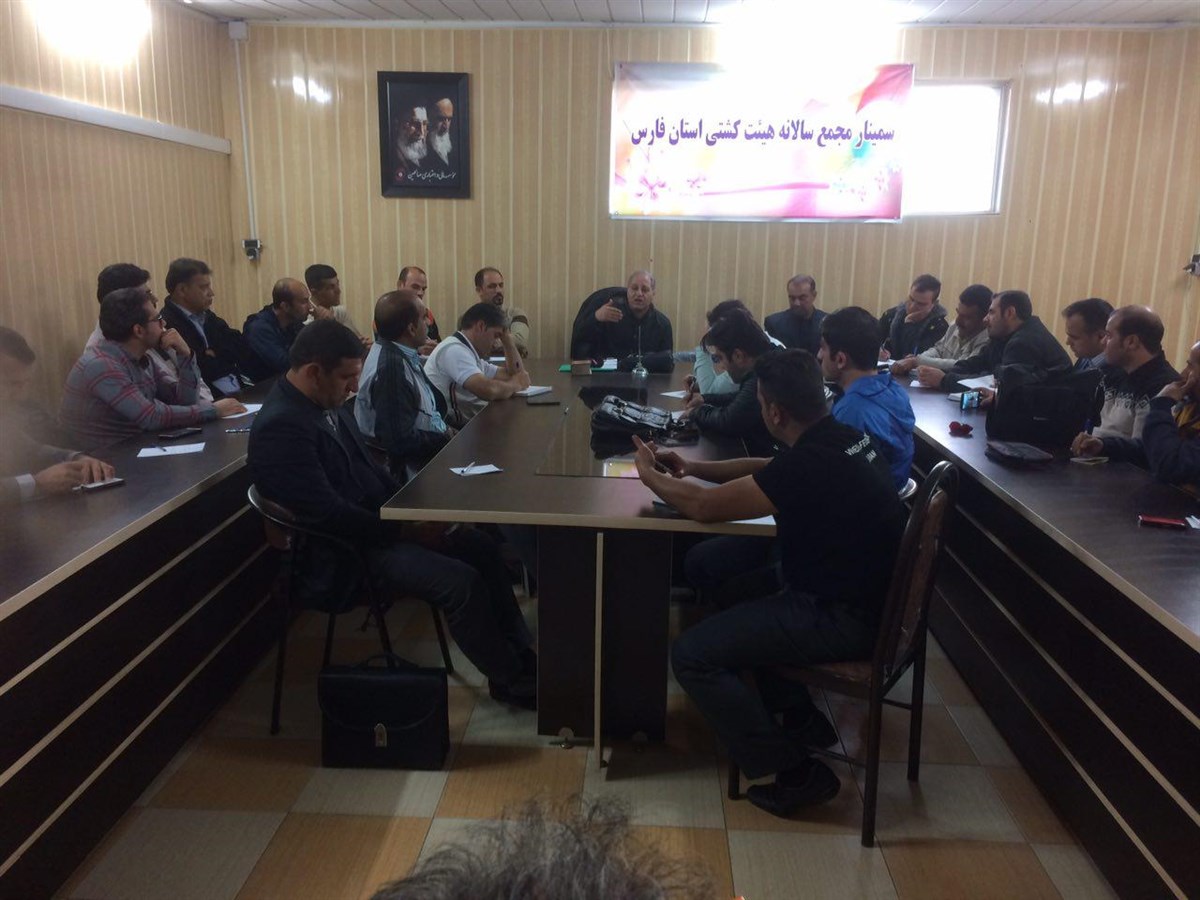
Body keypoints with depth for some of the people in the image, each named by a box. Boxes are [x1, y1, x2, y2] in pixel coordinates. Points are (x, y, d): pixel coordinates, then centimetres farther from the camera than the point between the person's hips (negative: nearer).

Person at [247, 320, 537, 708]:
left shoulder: (329, 404, 5)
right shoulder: (281, 427, -24)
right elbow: (328, 515, -27)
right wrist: (406, 529, -20)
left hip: (373, 523, 10)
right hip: (342, 553, -10)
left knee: (480, 545, 5)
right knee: (462, 581, -20)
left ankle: (521, 654, 14)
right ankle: (510, 680, 1)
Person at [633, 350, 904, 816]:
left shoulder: (811, 463, -26)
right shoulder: (843, 437, 3)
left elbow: (705, 506, -19)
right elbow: (766, 469, 21)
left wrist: (651, 475, -1)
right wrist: (694, 468, 13)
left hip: (845, 621, -10)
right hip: (862, 593, 10)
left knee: (691, 654, -11)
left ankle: (795, 773, -2)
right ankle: (800, 715, 26)